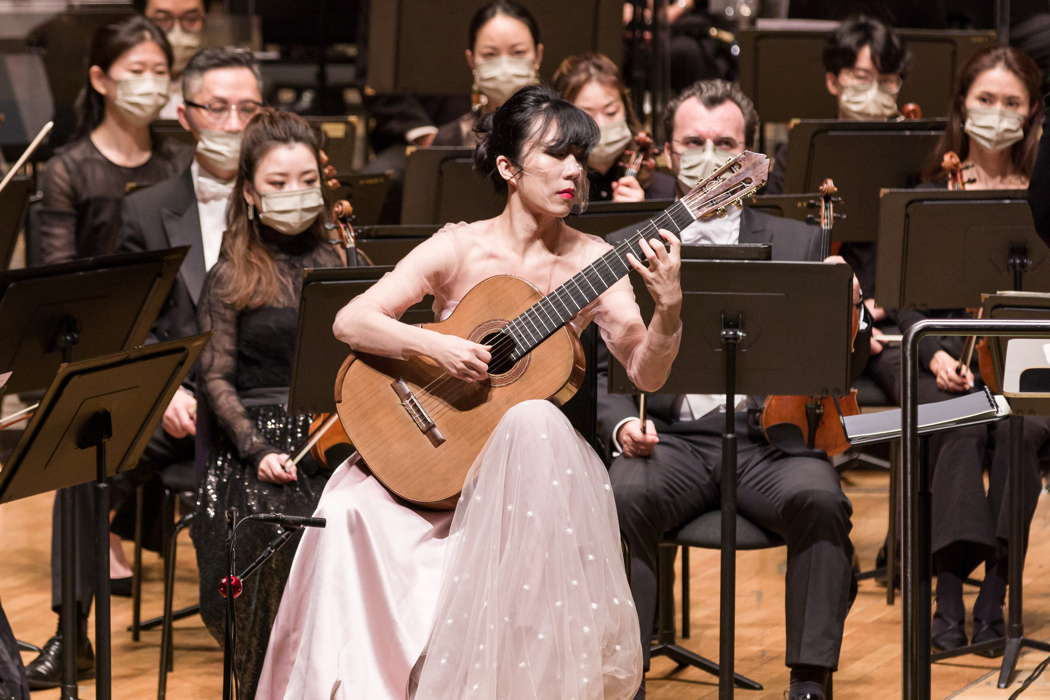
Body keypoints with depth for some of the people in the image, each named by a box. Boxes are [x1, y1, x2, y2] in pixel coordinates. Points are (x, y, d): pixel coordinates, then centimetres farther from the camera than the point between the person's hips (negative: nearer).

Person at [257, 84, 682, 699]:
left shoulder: (593, 262, 1)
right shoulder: (461, 249, -2)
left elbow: (647, 373, -5)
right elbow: (351, 322, -9)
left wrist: (668, 306, -24)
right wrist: (436, 346, -24)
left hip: (534, 444, 1)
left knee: (532, 422, -36)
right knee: (353, 511, -31)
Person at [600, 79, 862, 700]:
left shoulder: (798, 244, 15)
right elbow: (604, 371, 11)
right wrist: (623, 423, -10)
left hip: (770, 435, 0)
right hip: (672, 436, 0)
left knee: (817, 497, -32)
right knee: (623, 497, -32)